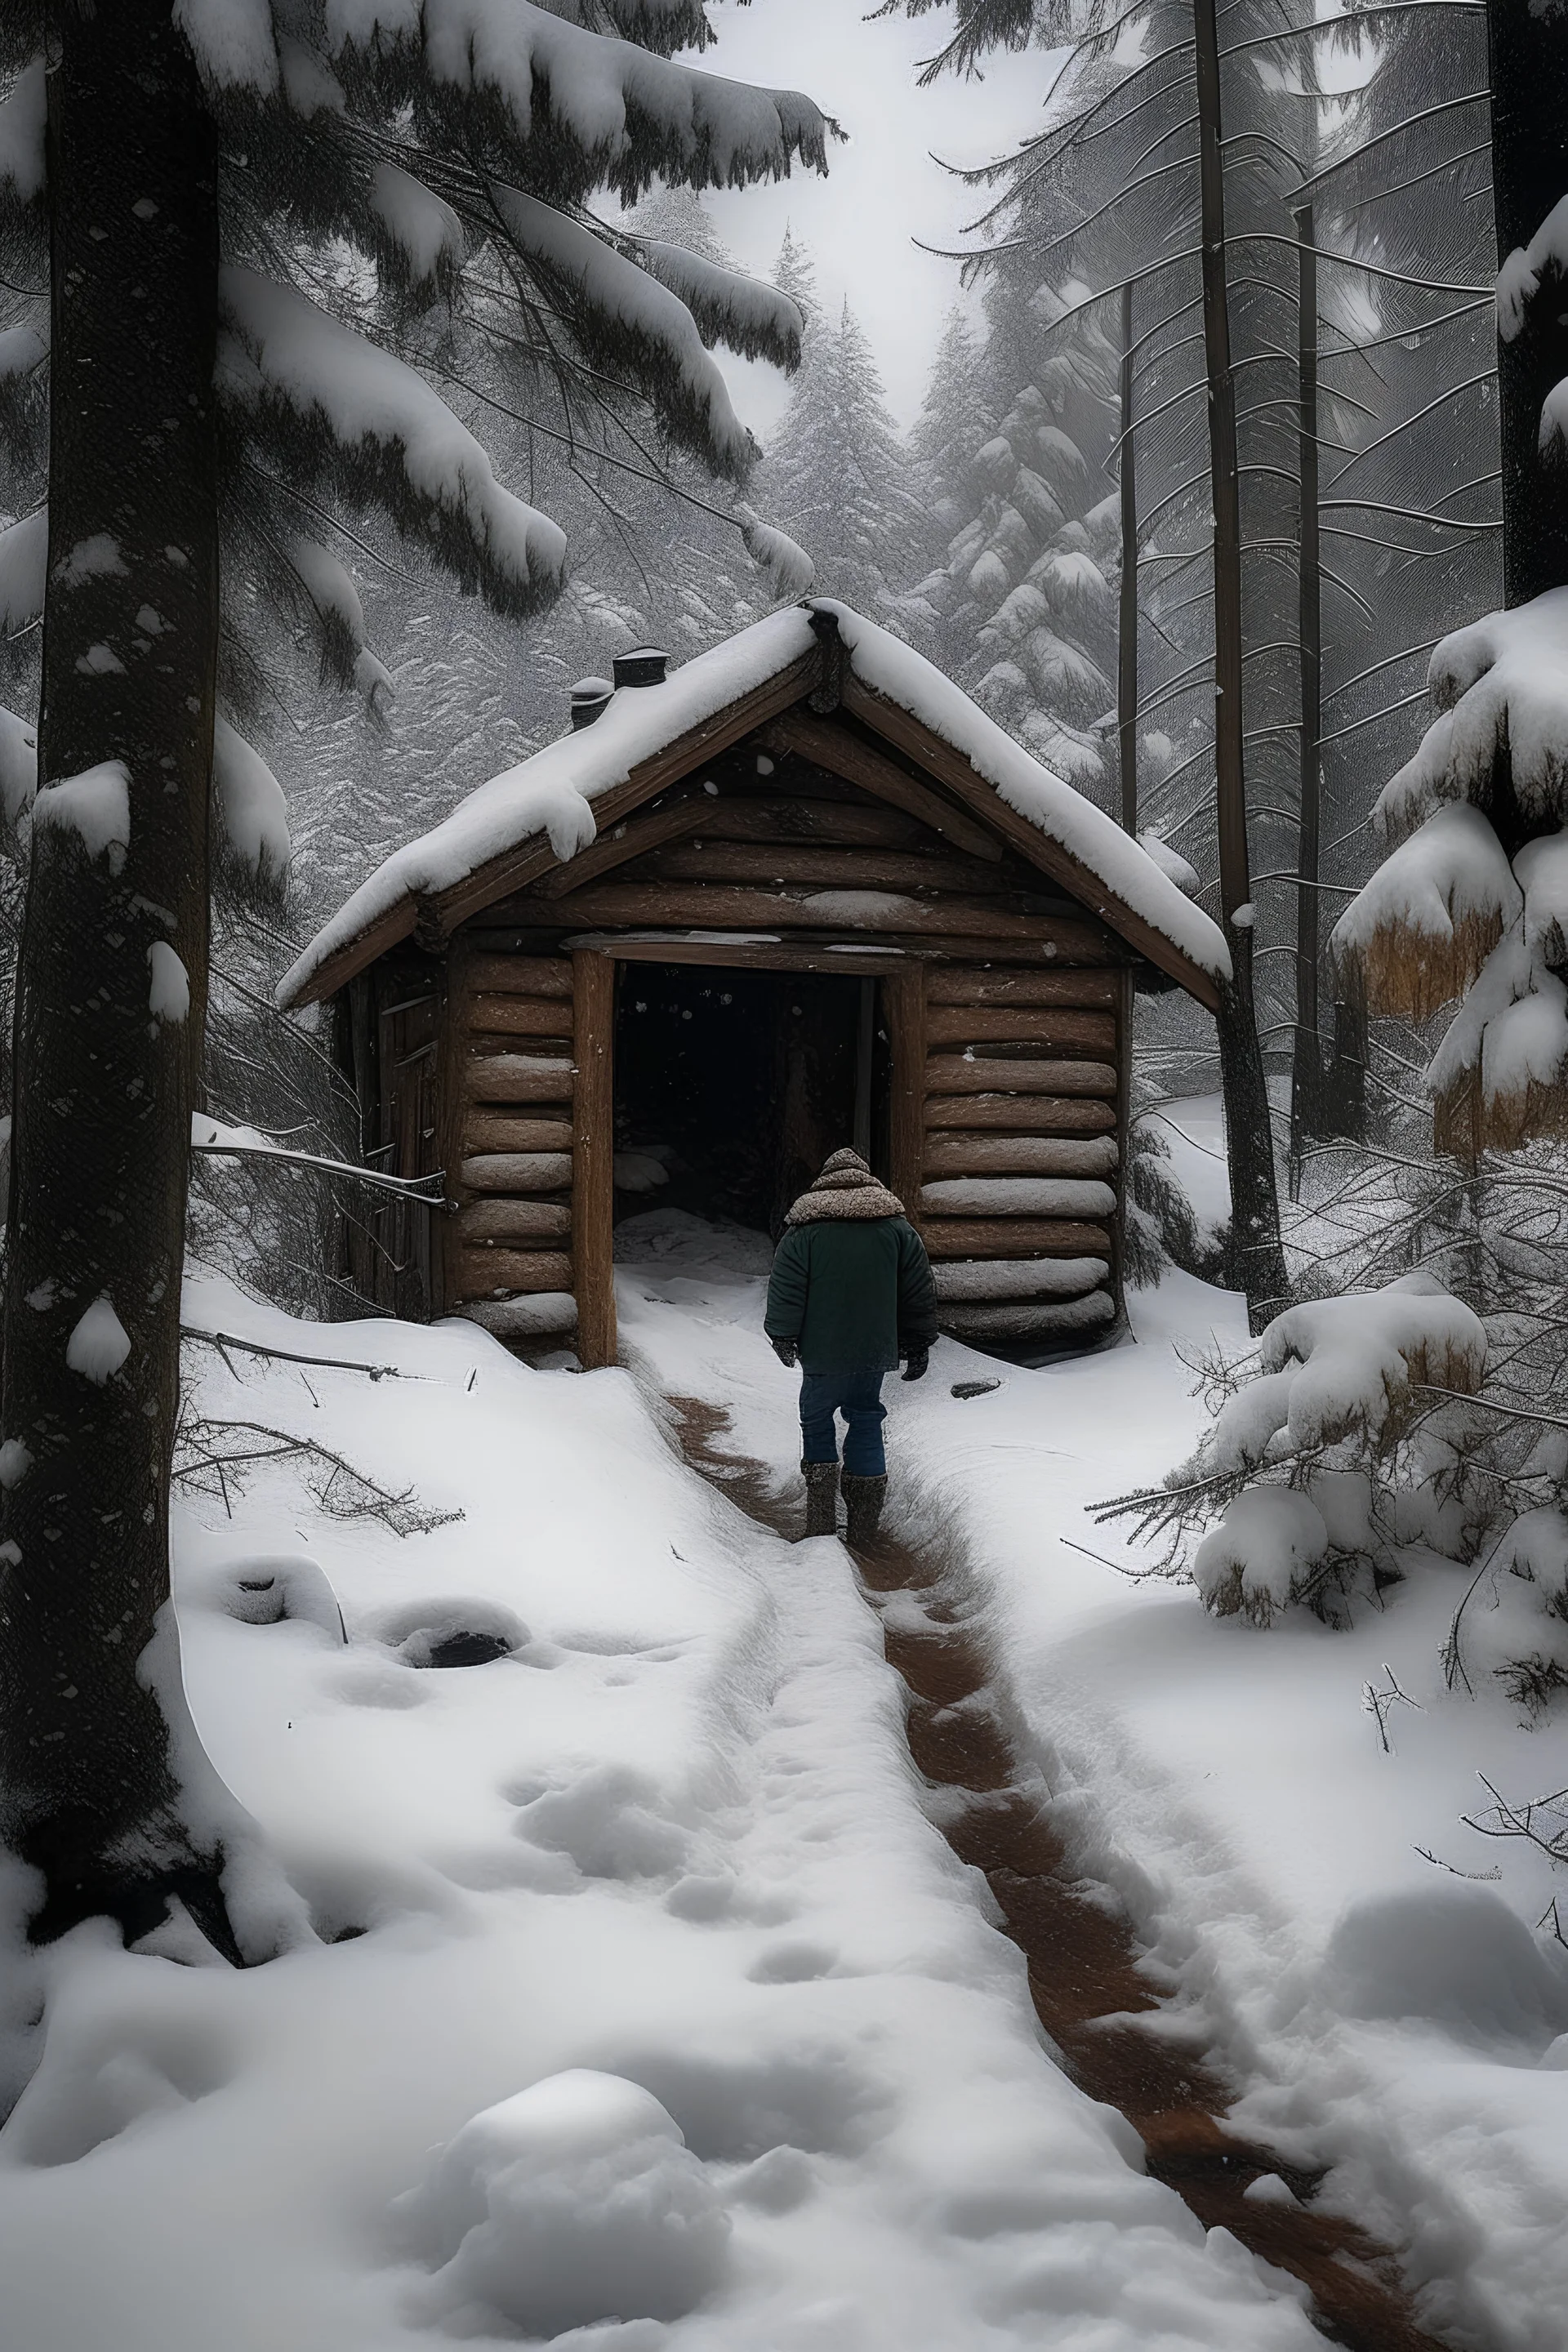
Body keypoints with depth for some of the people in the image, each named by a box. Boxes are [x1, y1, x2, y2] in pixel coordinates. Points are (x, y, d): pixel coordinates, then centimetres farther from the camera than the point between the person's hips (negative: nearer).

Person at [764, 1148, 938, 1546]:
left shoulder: (805, 1229, -4)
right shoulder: (897, 1228, 5)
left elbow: (786, 1289, -7)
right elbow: (920, 1292, 9)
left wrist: (783, 1337, 3)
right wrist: (918, 1345, 16)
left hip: (823, 1352, -3)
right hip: (876, 1351, 3)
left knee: (816, 1421, 11)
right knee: (866, 1422, 14)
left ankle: (821, 1521, 3)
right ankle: (863, 1526, 14)